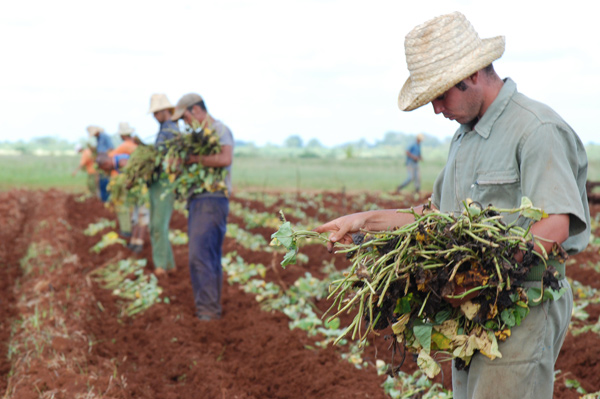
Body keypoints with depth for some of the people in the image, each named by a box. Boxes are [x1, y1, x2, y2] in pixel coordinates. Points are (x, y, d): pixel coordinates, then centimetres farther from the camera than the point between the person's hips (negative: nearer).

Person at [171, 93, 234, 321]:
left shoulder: (219, 130, -7)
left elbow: (225, 159, -26)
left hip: (212, 201, -9)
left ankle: (209, 309, -11)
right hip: (197, 200, 9)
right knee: (210, 258, 11)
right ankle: (208, 309, 16)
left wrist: (195, 159, -17)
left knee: (200, 255, -14)